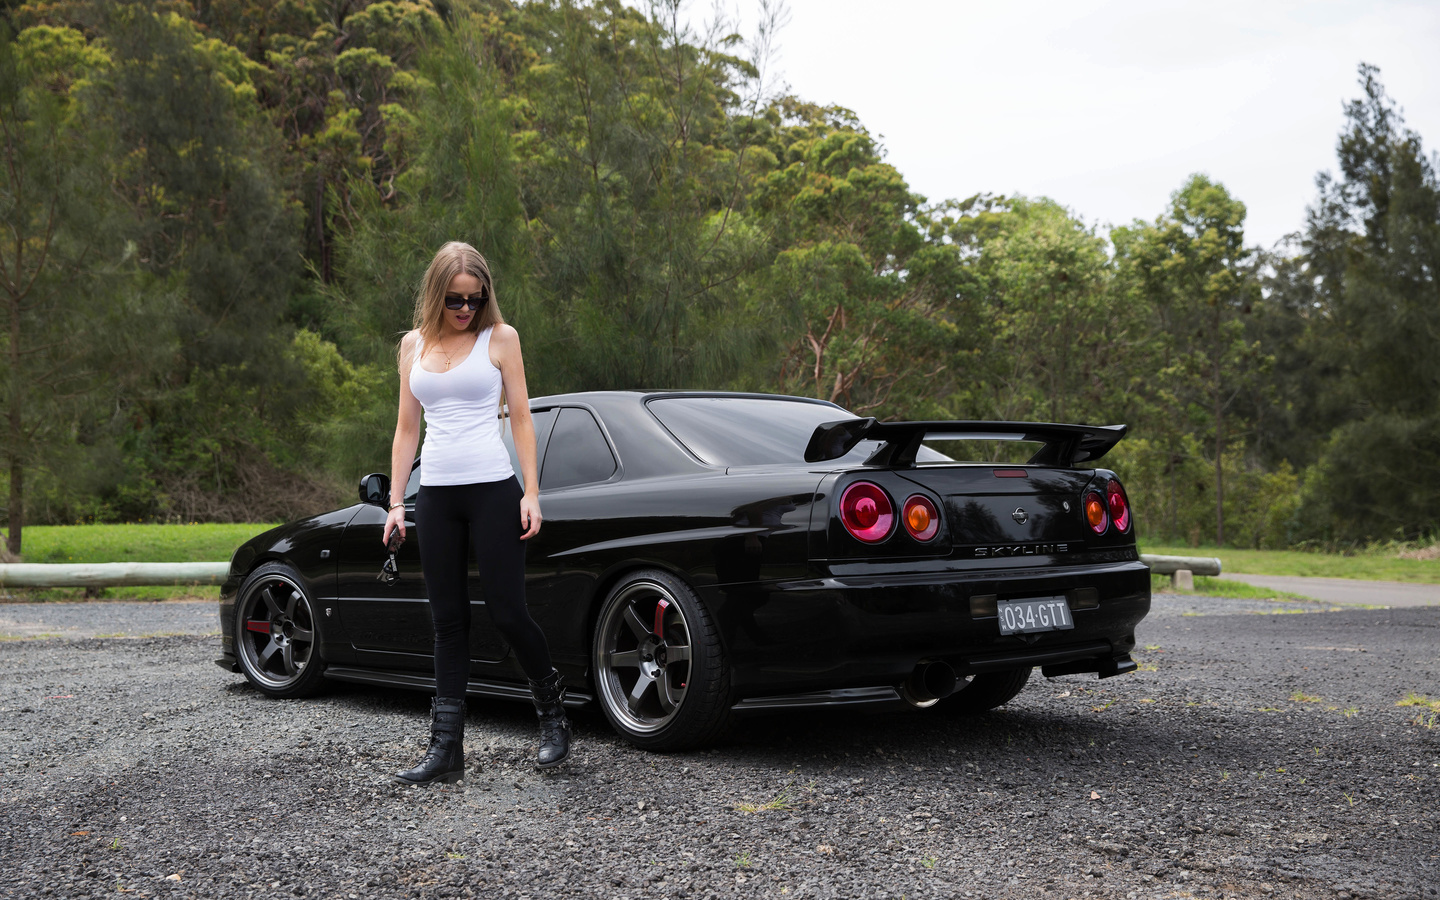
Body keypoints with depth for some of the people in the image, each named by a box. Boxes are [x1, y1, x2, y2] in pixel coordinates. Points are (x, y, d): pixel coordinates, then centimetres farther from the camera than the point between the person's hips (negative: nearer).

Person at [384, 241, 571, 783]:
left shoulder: (499, 337, 3)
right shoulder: (413, 345, 12)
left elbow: (520, 419, 1)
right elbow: (407, 429, 14)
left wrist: (532, 493, -7)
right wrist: (395, 503, 8)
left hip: (492, 490, -3)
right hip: (435, 495, 4)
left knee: (507, 613, -5)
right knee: (448, 621, 5)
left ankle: (553, 716, 18)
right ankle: (446, 749, 9)